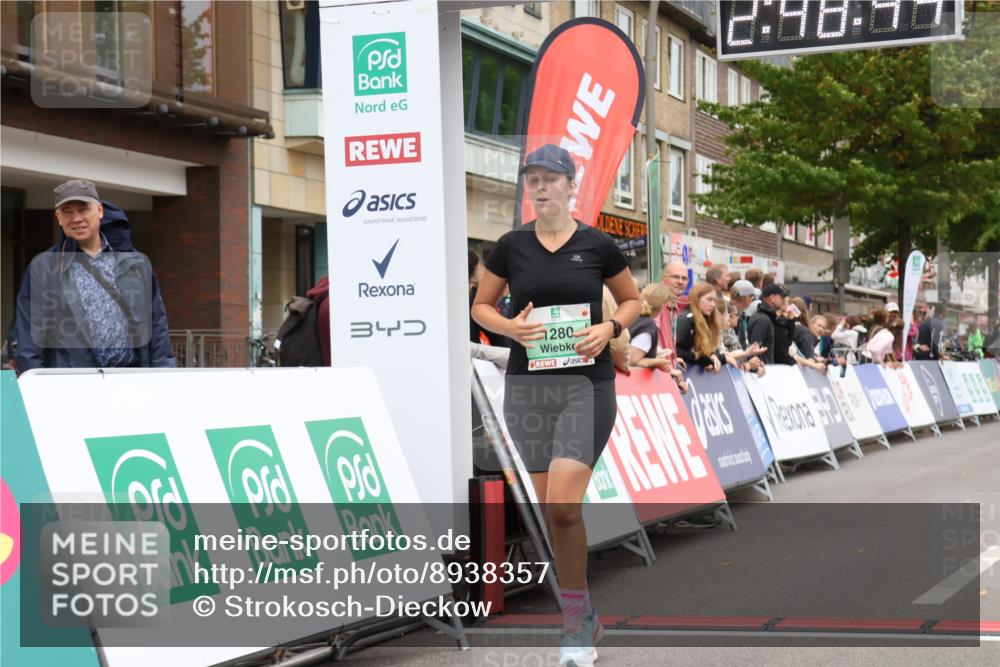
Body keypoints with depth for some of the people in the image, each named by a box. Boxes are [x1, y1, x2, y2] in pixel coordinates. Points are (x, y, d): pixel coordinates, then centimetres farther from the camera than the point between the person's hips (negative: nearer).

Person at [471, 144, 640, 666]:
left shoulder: (598, 245, -1)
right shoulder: (511, 246, 3)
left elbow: (632, 300, 12)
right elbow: (481, 306, 12)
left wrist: (610, 327, -9)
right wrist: (510, 327, -9)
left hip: (587, 383, -3)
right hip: (527, 384, 3)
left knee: (563, 505, -16)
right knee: (550, 507, 6)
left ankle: (575, 619, -1)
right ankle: (582, 616, 22)